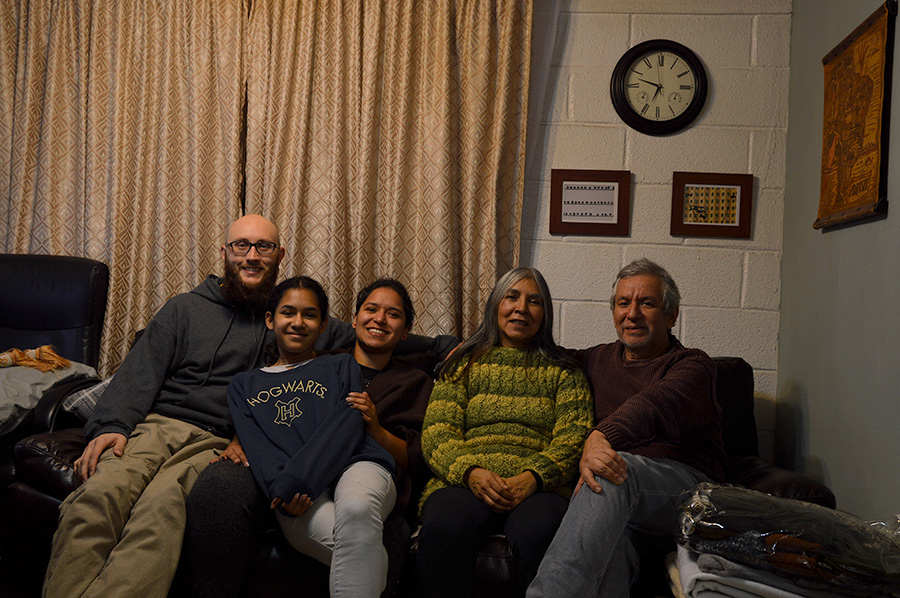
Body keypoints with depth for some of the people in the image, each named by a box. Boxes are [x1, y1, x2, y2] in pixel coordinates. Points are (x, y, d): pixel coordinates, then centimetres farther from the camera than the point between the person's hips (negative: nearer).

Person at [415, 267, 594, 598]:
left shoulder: (563, 372, 20)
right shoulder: (463, 363, 21)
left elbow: (573, 438, 5)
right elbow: (437, 433, 9)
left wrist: (532, 477, -14)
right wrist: (471, 472, -12)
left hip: (537, 487, 0)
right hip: (463, 481, 1)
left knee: (540, 534, -36)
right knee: (444, 529, -35)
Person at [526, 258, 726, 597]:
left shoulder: (692, 364, 5)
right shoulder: (599, 359, 22)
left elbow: (657, 403, -18)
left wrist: (601, 436, -39)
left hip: (685, 483, -3)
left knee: (615, 471, -38)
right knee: (605, 528, -36)